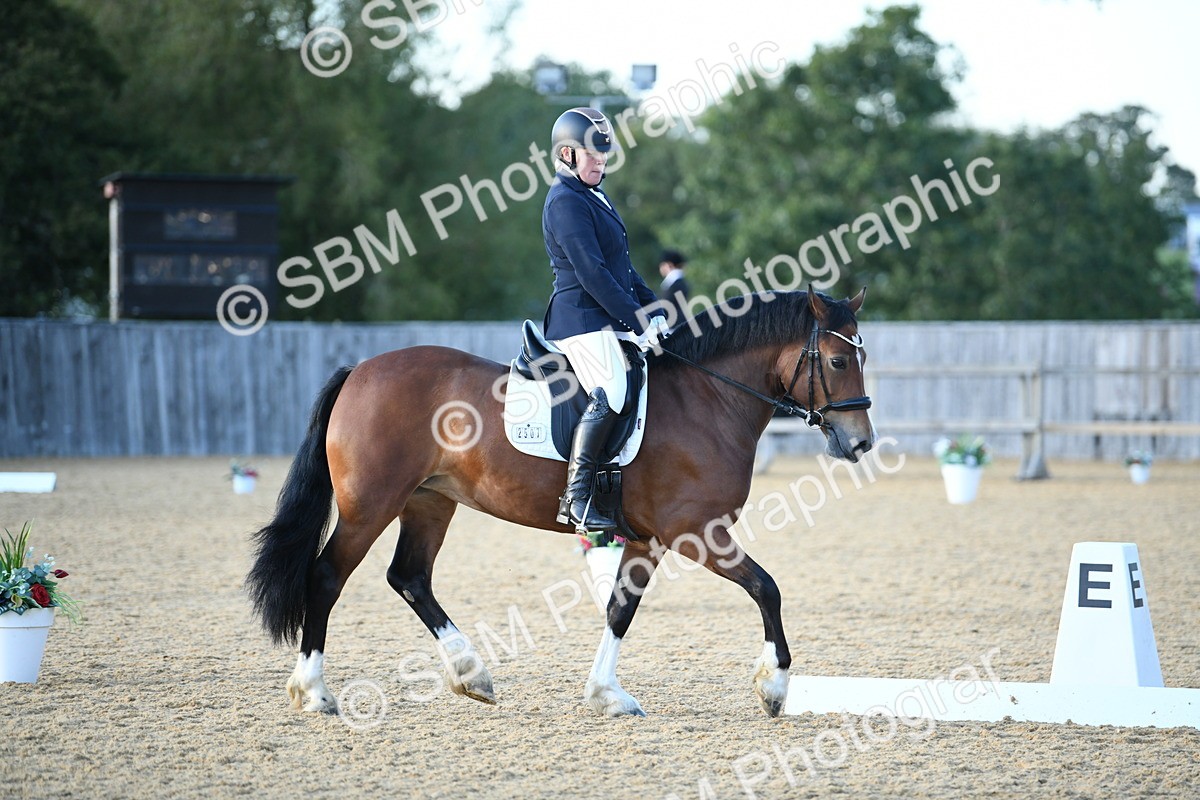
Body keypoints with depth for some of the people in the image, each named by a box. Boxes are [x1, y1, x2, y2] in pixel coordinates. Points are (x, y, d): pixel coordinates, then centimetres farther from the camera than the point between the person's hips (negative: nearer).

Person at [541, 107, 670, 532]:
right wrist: (637, 321, -18)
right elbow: (592, 274, -18)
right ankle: (575, 498, -28)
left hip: (609, 321, 10)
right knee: (610, 394, -26)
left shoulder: (596, 198, 20)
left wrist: (653, 310, 9)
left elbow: (622, 267, 22)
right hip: (581, 318, -10)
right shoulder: (565, 202, -11)